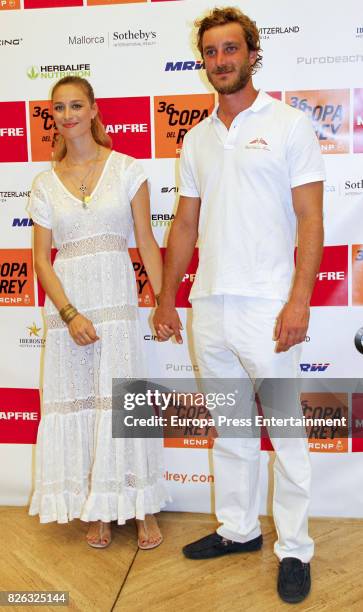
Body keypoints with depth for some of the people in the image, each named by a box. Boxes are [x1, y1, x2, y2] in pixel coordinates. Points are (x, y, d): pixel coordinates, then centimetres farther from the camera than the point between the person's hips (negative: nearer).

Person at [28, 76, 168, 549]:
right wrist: (69, 314, -10)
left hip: (116, 296, -2)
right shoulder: (46, 183, 8)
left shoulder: (126, 168, 3)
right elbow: (42, 257, 3)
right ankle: (97, 510, 21)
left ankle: (143, 509, 13)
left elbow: (146, 241, 2)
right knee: (76, 400, 6)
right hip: (66, 301, 3)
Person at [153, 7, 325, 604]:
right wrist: (166, 299, 13)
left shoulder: (289, 124, 0)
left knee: (286, 431, 3)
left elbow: (310, 219, -6)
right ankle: (237, 528, 30)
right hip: (208, 307, 5)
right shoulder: (196, 139, 14)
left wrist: (299, 300, -15)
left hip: (265, 305, -5)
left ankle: (294, 548, 18)